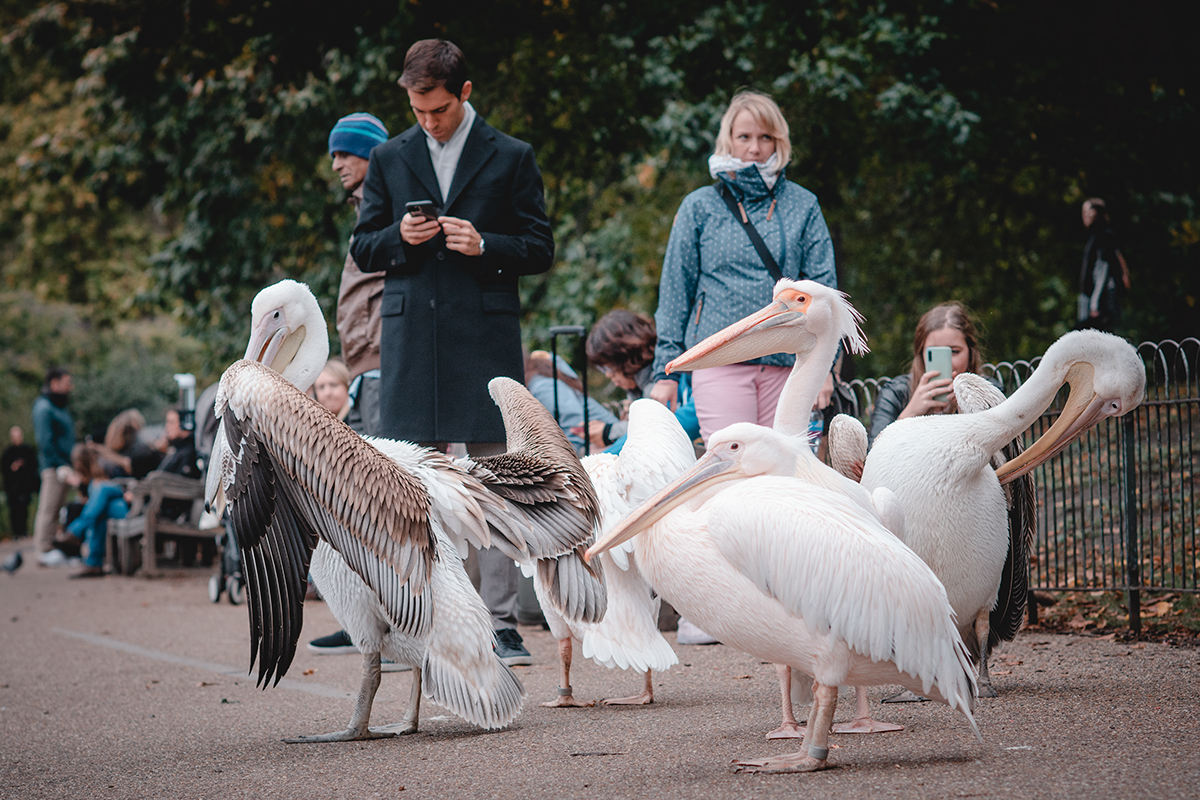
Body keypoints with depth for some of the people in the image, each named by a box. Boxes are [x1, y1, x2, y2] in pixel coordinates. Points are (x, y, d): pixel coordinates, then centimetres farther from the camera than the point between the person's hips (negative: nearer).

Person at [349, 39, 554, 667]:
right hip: (410, 339, 2)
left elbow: (540, 250, 6)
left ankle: (501, 625, -1)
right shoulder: (389, 159, 14)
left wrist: (484, 246, -12)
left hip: (486, 335, -2)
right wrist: (399, 237, -6)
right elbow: (362, 250, 15)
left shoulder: (511, 158, 7)